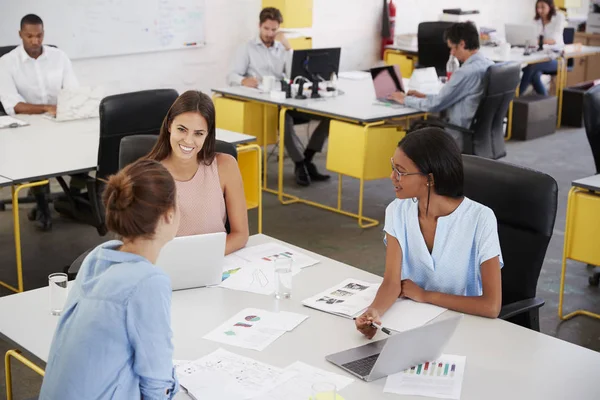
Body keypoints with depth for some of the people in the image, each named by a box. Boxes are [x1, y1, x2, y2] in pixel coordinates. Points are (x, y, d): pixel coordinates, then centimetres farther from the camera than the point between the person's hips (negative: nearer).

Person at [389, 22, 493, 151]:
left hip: (463, 138, -9)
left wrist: (405, 99, 1)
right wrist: (424, 96, 12)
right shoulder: (488, 65, 5)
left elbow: (435, 105, -15)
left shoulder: (466, 72, -23)